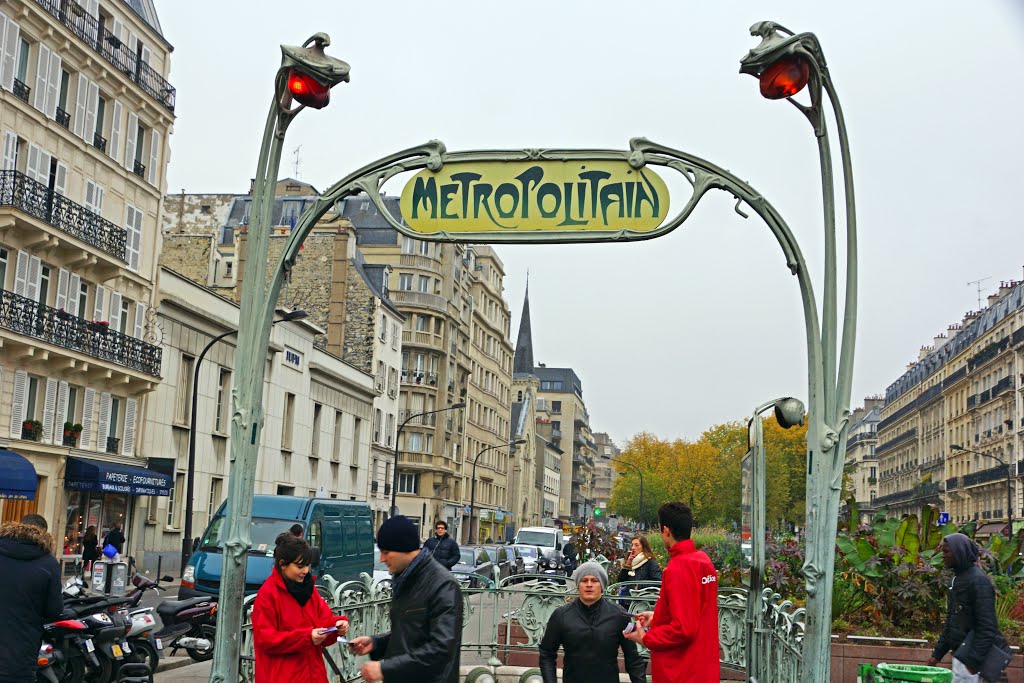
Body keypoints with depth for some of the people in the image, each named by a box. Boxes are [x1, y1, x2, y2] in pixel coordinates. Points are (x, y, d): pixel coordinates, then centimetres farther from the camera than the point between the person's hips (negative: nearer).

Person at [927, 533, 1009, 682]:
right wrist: (937, 653, 16)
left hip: (971, 654, -9)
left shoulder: (978, 581, -14)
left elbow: (987, 627, -20)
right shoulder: (957, 579, 14)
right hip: (961, 652, 9)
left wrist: (973, 660, -22)